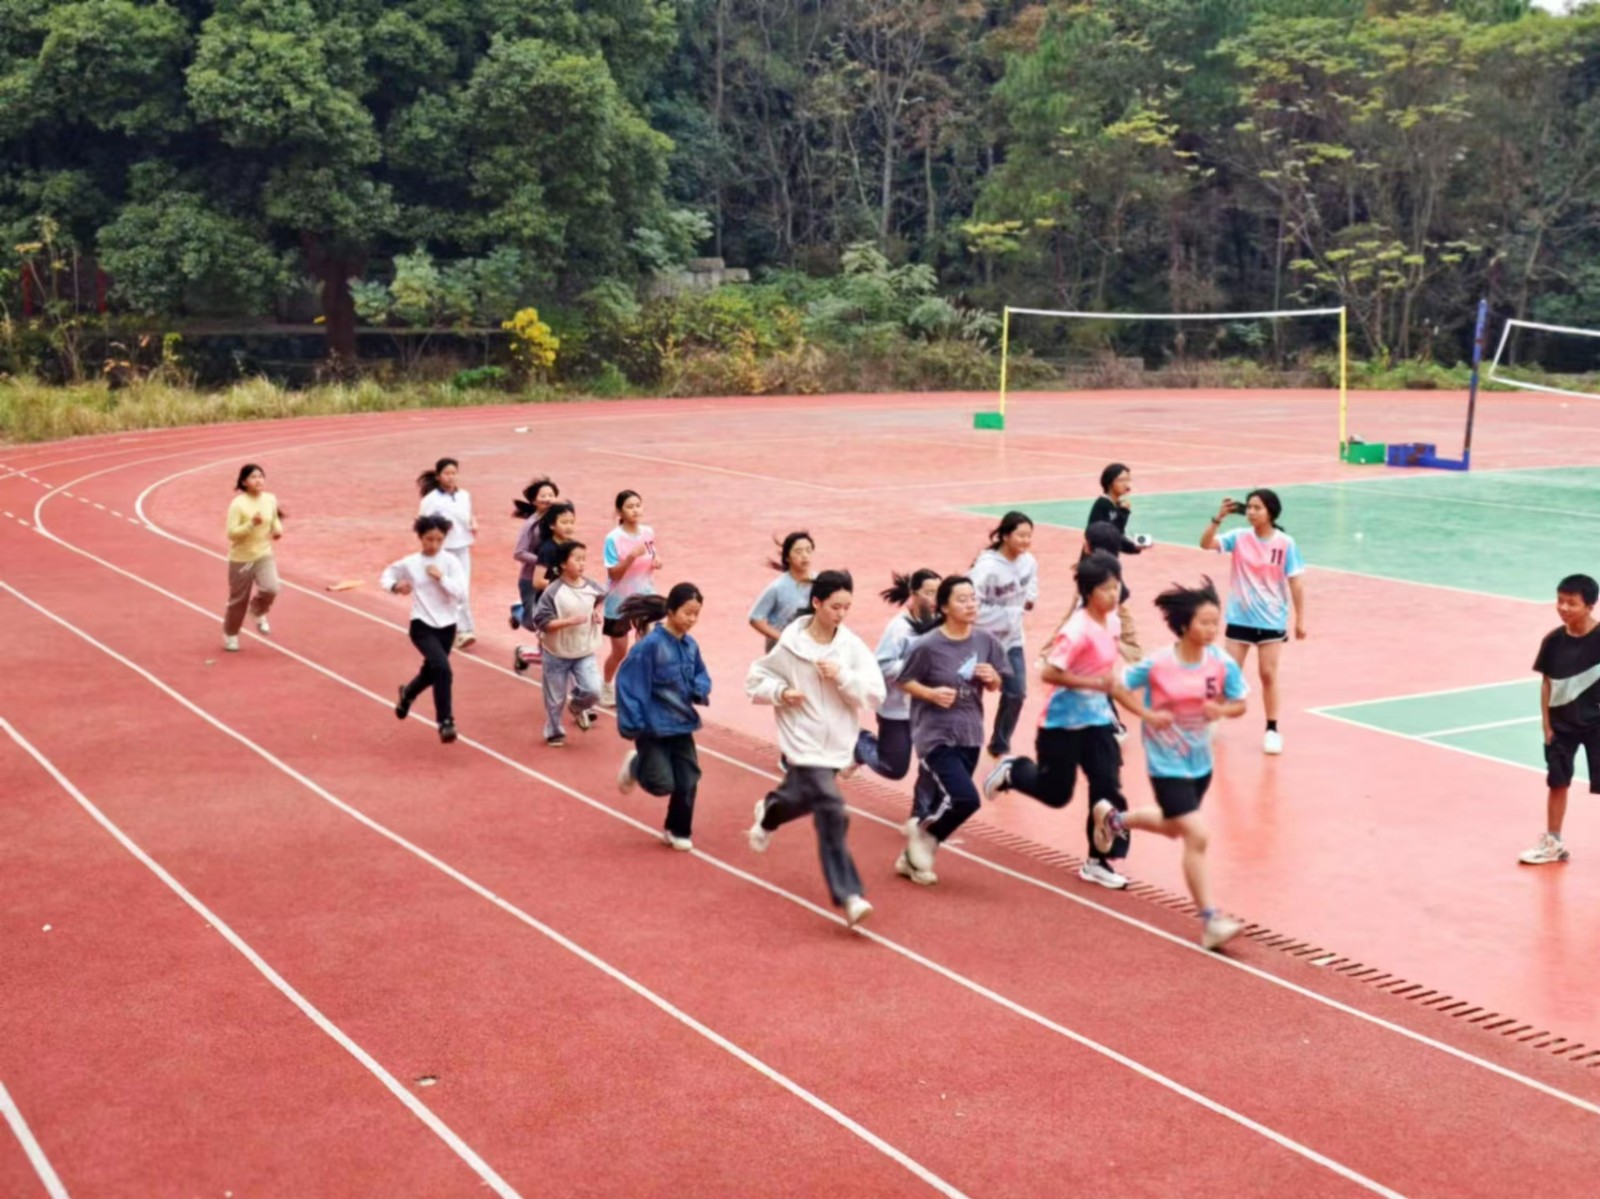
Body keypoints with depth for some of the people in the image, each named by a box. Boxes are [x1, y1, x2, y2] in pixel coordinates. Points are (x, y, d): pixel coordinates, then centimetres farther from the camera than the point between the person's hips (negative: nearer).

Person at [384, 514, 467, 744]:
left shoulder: (450, 561, -6)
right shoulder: (410, 563, -6)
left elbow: (461, 592, -12)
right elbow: (388, 574, 11)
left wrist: (441, 577, -21)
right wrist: (395, 586, -9)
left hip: (446, 626, 3)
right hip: (422, 626, -3)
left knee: (431, 672, 20)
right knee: (442, 669, -25)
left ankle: (408, 693, 55)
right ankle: (445, 721, -16)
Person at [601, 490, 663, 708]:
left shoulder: (648, 533, -3)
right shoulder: (614, 538, -18)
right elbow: (614, 573, -19)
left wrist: (656, 562, -11)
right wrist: (632, 556, -32)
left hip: (645, 598, 4)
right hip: (620, 602, -4)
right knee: (619, 652, 10)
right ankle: (607, 687, 35)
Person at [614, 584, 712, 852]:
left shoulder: (690, 646, 0)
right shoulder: (650, 644, -21)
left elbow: (701, 675, 16)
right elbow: (629, 683, -21)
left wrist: (701, 691, -8)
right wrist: (632, 725, -21)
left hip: (681, 724, 6)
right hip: (653, 726, -6)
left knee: (688, 781, 4)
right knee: (662, 784, -5)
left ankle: (678, 831, 25)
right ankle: (636, 765, 28)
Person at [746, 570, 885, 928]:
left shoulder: (853, 647, -3)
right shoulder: (790, 646, -9)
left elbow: (875, 694, -7)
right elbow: (756, 679, 3)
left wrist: (843, 676, -20)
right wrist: (780, 692, -15)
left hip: (837, 744, 5)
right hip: (804, 744, -5)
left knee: (805, 799, 25)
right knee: (831, 811, -18)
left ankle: (769, 812, 61)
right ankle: (848, 895, -18)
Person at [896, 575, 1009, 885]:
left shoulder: (986, 640, -1)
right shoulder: (927, 645, -15)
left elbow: (997, 685, 10)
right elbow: (904, 681, -5)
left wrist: (992, 678, -12)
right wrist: (932, 693, -21)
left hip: (969, 735, 5)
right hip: (935, 735, -5)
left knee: (941, 802, 11)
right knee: (965, 799, -19)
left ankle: (911, 859, 31)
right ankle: (920, 831, 9)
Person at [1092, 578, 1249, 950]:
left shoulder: (1223, 664, -11)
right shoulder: (1156, 665, -20)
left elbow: (1239, 705, -1)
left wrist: (1222, 709, -23)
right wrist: (1147, 714, -19)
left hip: (1200, 762, 6)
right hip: (1167, 764, -6)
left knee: (1175, 828, 26)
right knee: (1197, 836, -15)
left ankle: (1112, 818, 54)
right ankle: (1210, 922, -9)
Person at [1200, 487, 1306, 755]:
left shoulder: (1285, 544, -9)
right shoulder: (1239, 538, -5)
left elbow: (1295, 583, -5)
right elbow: (1205, 544, -17)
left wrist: (1300, 619, -5)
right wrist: (1218, 518, -30)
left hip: (1271, 620, -1)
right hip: (1240, 618, 2)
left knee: (1268, 674, 3)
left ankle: (1272, 730, 14)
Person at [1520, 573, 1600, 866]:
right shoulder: (1553, 641, -6)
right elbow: (1547, 683, 2)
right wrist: (1547, 725, 1)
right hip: (1561, 724, 3)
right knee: (1557, 783, 12)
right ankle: (1552, 843, 24)